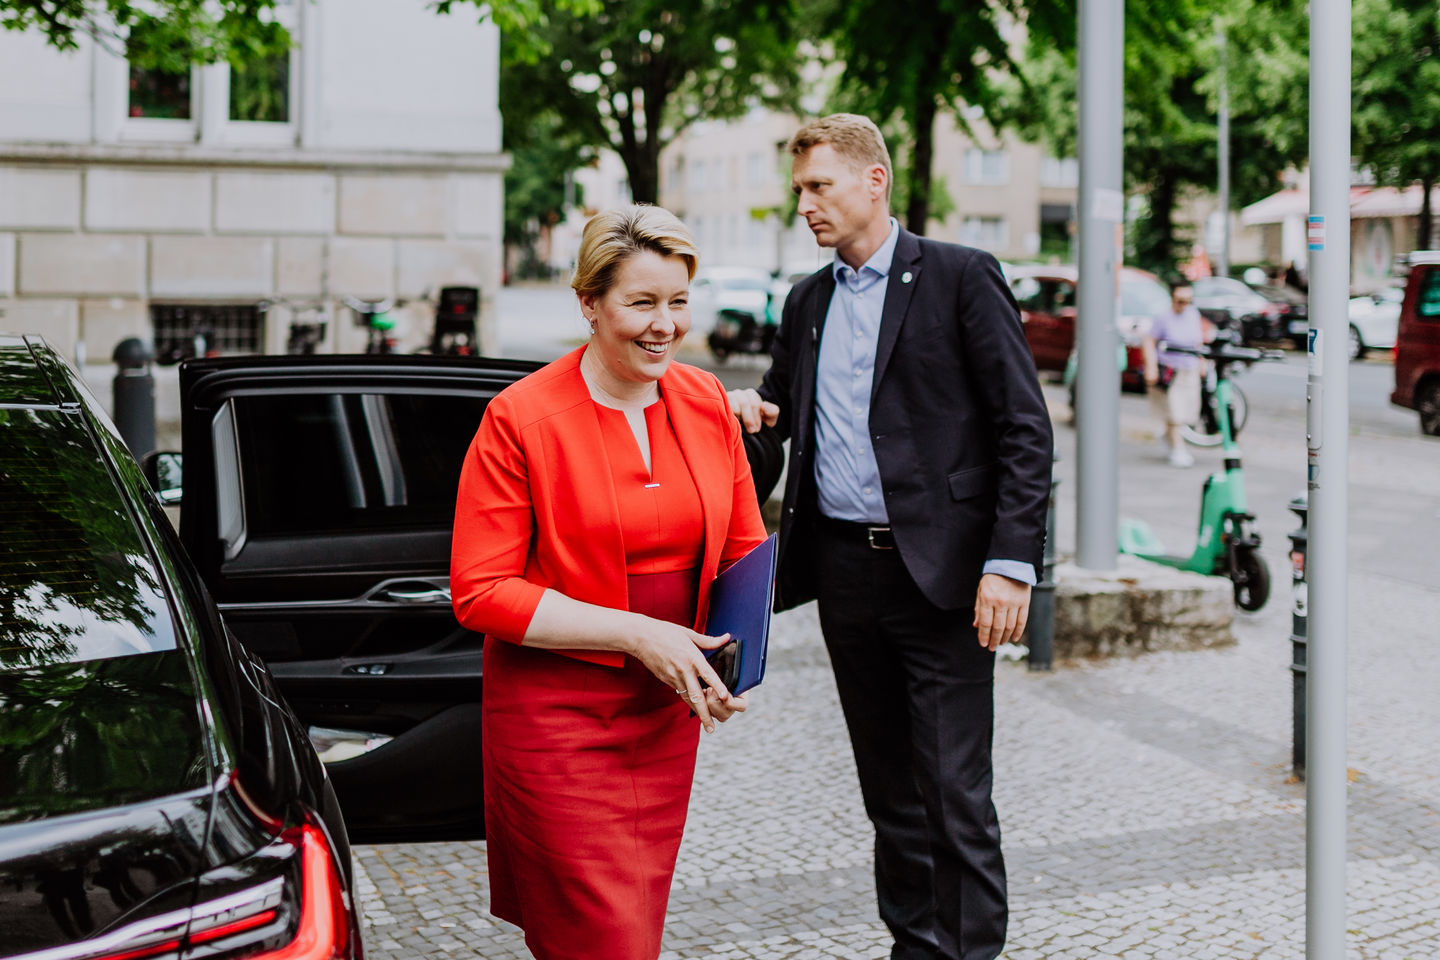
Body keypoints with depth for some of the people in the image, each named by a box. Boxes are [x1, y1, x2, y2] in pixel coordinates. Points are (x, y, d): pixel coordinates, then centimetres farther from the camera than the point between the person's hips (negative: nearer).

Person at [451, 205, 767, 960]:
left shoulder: (707, 404, 4)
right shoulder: (521, 419, -13)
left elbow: (744, 552, 13)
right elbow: (479, 593, -14)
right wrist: (635, 632, -20)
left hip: (666, 713, 6)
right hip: (555, 715, -5)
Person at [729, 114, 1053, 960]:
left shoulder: (961, 278, -4)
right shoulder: (809, 301, 15)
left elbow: (1025, 429, -7)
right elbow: (785, 405, 27)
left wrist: (1010, 563, -15)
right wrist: (755, 411, 1)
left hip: (940, 570, -6)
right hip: (844, 569, 6)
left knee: (954, 789, -5)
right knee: (888, 786, 13)